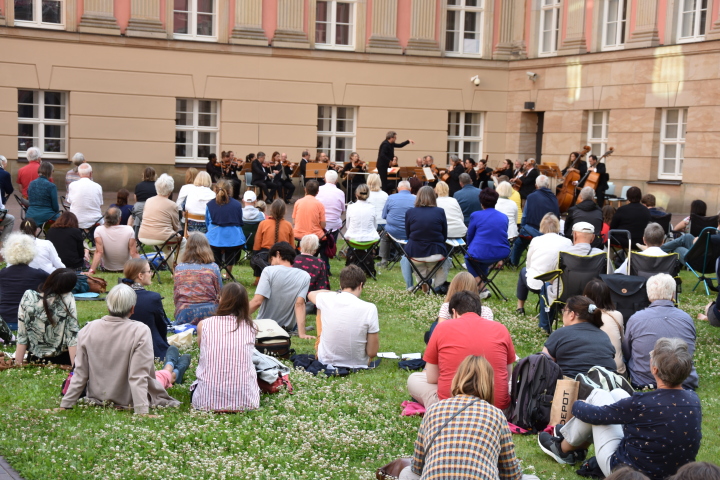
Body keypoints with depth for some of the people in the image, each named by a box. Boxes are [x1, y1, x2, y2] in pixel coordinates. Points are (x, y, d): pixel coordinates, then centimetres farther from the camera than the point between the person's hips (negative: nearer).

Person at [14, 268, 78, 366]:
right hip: (62, 359, -4)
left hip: (34, 360, 4)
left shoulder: (28, 297, -10)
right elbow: (73, 334, -18)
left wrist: (17, 364, 1)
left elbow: (21, 335, -6)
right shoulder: (67, 298, -17)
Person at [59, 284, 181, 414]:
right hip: (127, 401, -5)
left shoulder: (87, 330, -7)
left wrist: (65, 405, 6)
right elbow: (138, 376, -22)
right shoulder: (140, 331, -20)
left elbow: (80, 373, -3)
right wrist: (142, 411, -21)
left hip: (97, 398, 5)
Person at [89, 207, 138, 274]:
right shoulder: (129, 230, -18)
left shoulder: (99, 230, -17)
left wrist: (92, 270, -25)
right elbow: (134, 253, -21)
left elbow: (99, 252, -24)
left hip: (107, 269, 2)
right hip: (126, 268, -2)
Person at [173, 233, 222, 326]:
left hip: (183, 316, 3)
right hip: (208, 314, -3)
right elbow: (220, 295, 5)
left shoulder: (179, 268, 6)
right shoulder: (213, 268, 0)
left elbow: (175, 297, 12)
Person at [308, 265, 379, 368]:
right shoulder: (369, 309, -21)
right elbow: (372, 353, -18)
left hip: (325, 361, 2)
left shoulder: (327, 299, -12)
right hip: (357, 364, -2)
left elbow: (311, 294, 16)